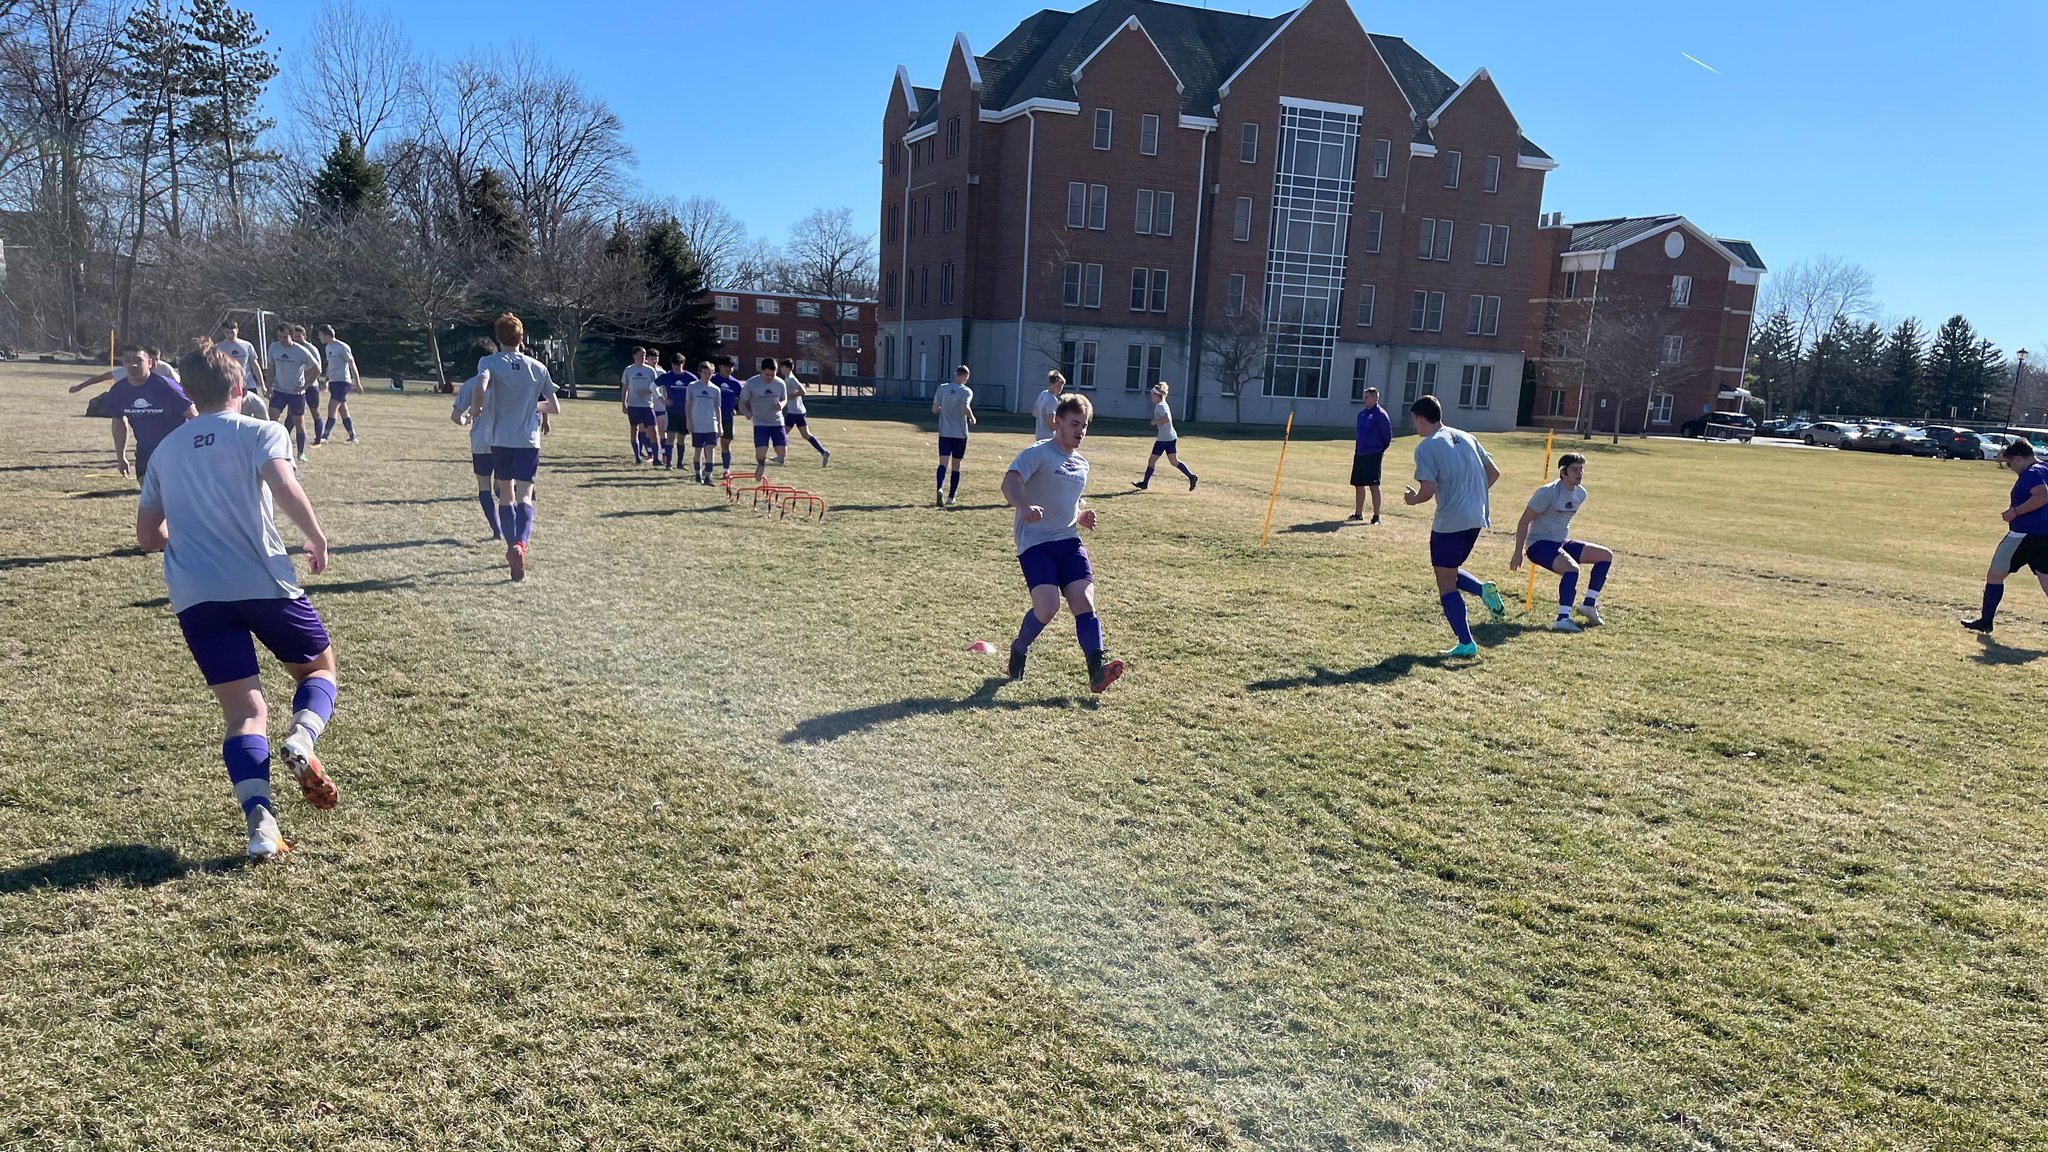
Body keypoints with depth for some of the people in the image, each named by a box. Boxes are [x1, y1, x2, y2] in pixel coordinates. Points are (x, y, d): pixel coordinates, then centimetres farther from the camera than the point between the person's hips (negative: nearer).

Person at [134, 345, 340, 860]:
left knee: (244, 711, 5)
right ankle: (301, 740, -13)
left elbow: (147, 536, 22)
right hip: (264, 582, -3)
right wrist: (318, 540, -7)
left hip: (194, 596, 4)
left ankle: (259, 819, -16)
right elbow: (283, 486, -18)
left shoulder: (166, 451, 19)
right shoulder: (261, 432, 3)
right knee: (319, 667, 19)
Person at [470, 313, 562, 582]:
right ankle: (520, 543, -32)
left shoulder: (489, 362, -2)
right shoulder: (538, 368, 5)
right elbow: (555, 407, 9)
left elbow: (481, 388, -23)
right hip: (529, 440, 0)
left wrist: (476, 410, -4)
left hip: (500, 438, 0)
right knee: (524, 496, -7)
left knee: (506, 494, 17)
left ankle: (513, 546, 23)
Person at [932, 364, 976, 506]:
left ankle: (940, 489, -33)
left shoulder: (942, 388, 3)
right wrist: (972, 418, -3)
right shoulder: (967, 391, -6)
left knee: (943, 463, -7)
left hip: (944, 432, 1)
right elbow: (966, 408, -22)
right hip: (960, 433, -1)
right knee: (956, 465, 11)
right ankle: (951, 497, 15)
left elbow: (934, 409, 1)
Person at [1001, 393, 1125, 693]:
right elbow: (1010, 482, -21)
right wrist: (1023, 507, -42)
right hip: (1035, 543, -7)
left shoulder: (1081, 464, 19)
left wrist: (1082, 517, 10)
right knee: (1048, 607, -18)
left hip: (1069, 541, 7)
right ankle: (1018, 650, 12)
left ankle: (1097, 671, -15)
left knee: (1084, 602, -10)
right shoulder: (1038, 453, -5)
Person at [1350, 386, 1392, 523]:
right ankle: (1358, 513, 25)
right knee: (1358, 485, 13)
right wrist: (1358, 449, 17)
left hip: (1373, 455, -8)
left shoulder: (1380, 414, -11)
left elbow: (1388, 434, -7)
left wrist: (1381, 450, 3)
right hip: (1359, 454, 8)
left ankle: (1376, 516, -8)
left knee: (1373, 485, -10)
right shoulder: (1361, 413, 12)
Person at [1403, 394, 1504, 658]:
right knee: (1451, 572, 24)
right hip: (1477, 518, 8)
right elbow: (1494, 473, 15)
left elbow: (1427, 492, -17)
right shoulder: (1466, 438, 13)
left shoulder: (1426, 448, -10)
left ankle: (1466, 644, 2)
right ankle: (1484, 590, -3)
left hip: (1450, 522, -8)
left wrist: (1412, 499, 4)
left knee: (1446, 585, 3)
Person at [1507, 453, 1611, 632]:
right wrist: (1518, 552, -15)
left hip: (1562, 543, 9)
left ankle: (1589, 605, 6)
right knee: (1572, 568, -33)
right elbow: (1525, 521, -15)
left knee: (1606, 555, 5)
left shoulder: (1581, 493, 5)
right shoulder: (1548, 492, -18)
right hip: (1539, 544, -9)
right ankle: (1562, 619, -36)